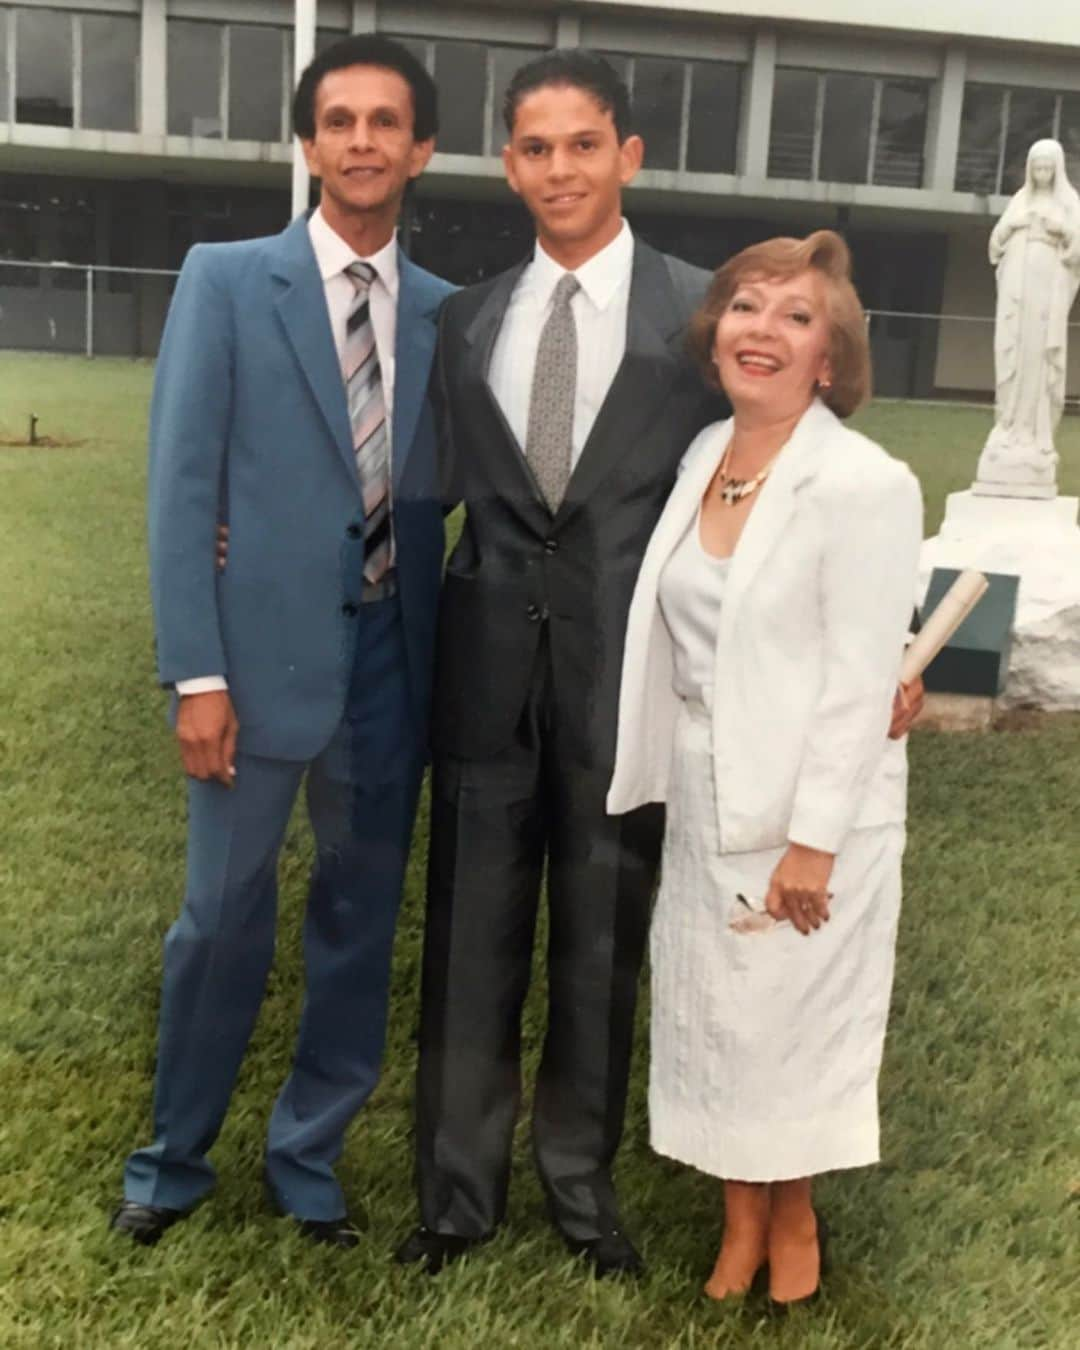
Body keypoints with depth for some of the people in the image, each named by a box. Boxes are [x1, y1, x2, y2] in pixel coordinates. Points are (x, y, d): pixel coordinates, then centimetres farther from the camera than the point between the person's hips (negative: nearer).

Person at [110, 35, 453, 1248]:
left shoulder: (444, 314, 7)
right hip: (263, 652, -3)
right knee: (222, 919, 7)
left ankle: (308, 1157, 31)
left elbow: (442, 489, 9)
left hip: (391, 658, 3)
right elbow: (180, 487, -6)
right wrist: (196, 672, -11)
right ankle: (173, 1161, 29)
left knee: (360, 922, 12)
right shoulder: (225, 281, -2)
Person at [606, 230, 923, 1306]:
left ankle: (791, 1223, 36)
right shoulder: (700, 459, 2)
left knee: (792, 1020, 10)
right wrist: (672, 777, 10)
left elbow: (861, 680, -18)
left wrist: (812, 838, -18)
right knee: (710, 1015, 14)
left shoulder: (865, 485, -18)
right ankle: (739, 1221, 35)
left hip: (808, 810, -6)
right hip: (703, 800, 6)